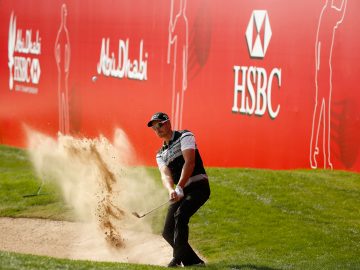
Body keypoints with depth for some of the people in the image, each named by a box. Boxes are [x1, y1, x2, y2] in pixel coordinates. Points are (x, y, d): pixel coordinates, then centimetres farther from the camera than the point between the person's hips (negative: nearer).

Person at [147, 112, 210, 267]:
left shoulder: (184, 137, 1)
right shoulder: (161, 154, 18)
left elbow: (189, 163, -14)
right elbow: (165, 175, -3)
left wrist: (179, 187, -26)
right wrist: (171, 191, -26)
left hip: (198, 186, -7)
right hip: (180, 193, 7)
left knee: (180, 215, -29)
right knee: (168, 232, 0)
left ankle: (178, 258, -30)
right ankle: (194, 262, 11)